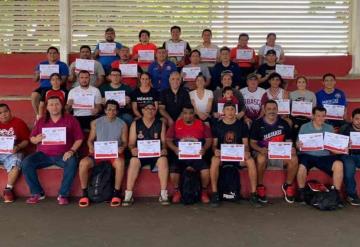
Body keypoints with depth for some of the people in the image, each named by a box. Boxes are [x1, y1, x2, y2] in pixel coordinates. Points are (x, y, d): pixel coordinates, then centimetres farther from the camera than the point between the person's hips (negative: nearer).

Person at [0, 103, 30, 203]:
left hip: (12, 152, -4)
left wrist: (18, 147, -15)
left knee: (15, 166, -33)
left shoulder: (18, 122, 3)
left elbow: (26, 140, 2)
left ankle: (8, 189, -12)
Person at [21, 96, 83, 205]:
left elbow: (79, 138, 2)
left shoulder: (70, 120, 4)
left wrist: (72, 150, -14)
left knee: (72, 163, -34)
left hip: (63, 155, -3)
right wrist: (37, 139, -10)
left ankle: (63, 194, -20)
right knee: (25, 163, -20)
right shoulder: (41, 121, 13)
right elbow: (31, 138, 14)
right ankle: (37, 193, -7)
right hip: (43, 154, 3)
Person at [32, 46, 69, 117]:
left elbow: (63, 80, -3)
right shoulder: (41, 64, 17)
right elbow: (35, 80, 15)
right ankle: (38, 115, -13)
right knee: (34, 95, -27)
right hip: (43, 87, 3)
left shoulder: (63, 65, 8)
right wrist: (37, 75, -8)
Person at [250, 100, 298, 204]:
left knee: (294, 159, -26)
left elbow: (288, 141, 12)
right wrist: (260, 149, -24)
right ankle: (260, 186, -13)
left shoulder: (283, 123, 8)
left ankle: (288, 185, -1)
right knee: (261, 159, -38)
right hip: (263, 152, -2)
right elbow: (252, 142, -2)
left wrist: (291, 149, -11)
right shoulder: (257, 123, 0)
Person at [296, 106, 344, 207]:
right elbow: (298, 144, 3)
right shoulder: (304, 127, 8)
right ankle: (301, 192, -7)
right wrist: (299, 145, -22)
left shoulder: (329, 128, 15)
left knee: (339, 164, -26)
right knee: (301, 167, -34)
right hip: (307, 155, -2)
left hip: (325, 156, 2)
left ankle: (336, 194, -12)